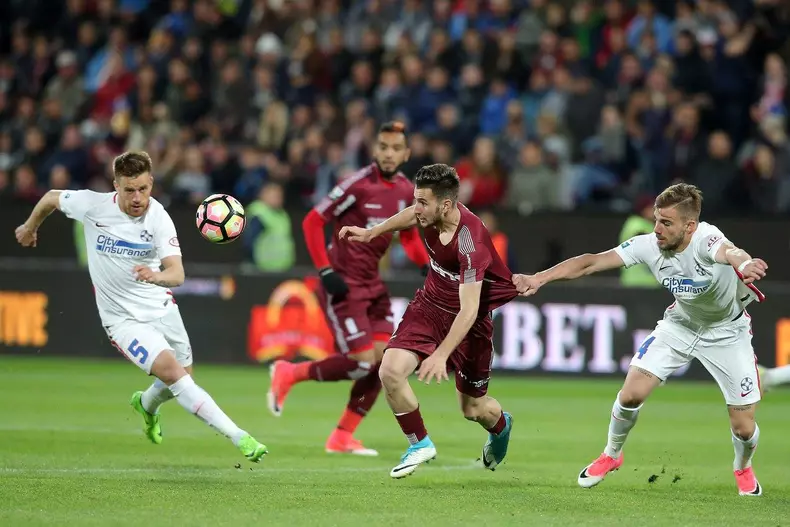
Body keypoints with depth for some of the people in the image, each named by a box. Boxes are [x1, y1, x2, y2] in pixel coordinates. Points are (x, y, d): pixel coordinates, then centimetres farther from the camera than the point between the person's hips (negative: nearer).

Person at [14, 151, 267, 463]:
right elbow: (51, 198, 4)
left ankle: (146, 405, 52)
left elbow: (177, 273, -27)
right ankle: (238, 437, -26)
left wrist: (157, 276, -50)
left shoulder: (158, 218, -17)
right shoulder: (92, 205, -17)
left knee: (182, 378, 15)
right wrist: (30, 227, 22)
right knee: (171, 370, -22)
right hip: (122, 318, -3)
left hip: (161, 308, 3)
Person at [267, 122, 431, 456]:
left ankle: (342, 437, 12)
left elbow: (409, 237, 20)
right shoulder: (359, 185, -17)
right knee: (362, 362, -12)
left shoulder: (406, 191, 4)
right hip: (344, 284, -7)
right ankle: (289, 374, 9)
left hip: (372, 284, 7)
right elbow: (312, 222, -13)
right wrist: (326, 272, -18)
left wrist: (429, 266, 2)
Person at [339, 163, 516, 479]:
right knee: (390, 371, -17)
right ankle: (419, 445, 6)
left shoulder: (470, 242, -35)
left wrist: (441, 355, -43)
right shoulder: (432, 213, -14)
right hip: (429, 305, 5)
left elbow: (469, 311, -37)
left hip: (469, 320, -5)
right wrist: (371, 233, 20)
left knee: (473, 409, 8)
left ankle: (500, 425, 48)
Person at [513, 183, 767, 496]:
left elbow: (727, 251, -62)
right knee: (631, 394, -9)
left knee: (744, 428, -4)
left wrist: (742, 262, -86)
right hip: (680, 325, 3)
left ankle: (743, 468, 34)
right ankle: (611, 455, 22)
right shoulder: (649, 245, -23)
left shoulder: (705, 239, -37)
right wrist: (538, 278, -33)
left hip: (727, 332, -3)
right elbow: (591, 262, -22)